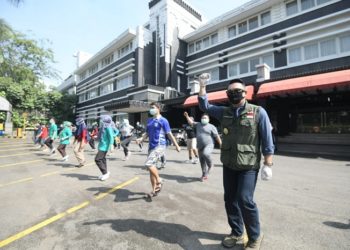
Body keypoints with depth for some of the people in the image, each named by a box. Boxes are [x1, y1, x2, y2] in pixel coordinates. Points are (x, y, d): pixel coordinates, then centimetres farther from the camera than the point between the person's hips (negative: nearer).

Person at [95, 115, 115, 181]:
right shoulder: (103, 127, 11)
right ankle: (105, 173, 26)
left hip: (105, 146, -10)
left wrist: (111, 146, -22)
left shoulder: (108, 127, -16)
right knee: (102, 159, 14)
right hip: (102, 145, 10)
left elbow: (111, 137, -19)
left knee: (97, 159, -12)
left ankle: (105, 172, 0)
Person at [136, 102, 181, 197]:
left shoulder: (163, 120, -6)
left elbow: (169, 134, -4)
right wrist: (141, 139, -3)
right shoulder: (149, 120, 13)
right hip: (151, 146, 7)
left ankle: (159, 181, 2)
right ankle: (154, 190, 23)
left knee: (149, 164, -22)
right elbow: (147, 133, 17)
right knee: (152, 167, 9)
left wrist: (177, 146, -1)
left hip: (159, 146, -7)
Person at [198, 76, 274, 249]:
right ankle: (237, 233, 34)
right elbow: (204, 106, 10)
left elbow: (267, 140, -5)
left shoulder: (258, 112, -5)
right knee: (230, 199, 12)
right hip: (228, 165, 5)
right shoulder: (224, 112, 6)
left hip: (249, 166, -4)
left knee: (245, 200, -10)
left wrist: (268, 164, -8)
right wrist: (202, 86, 3)